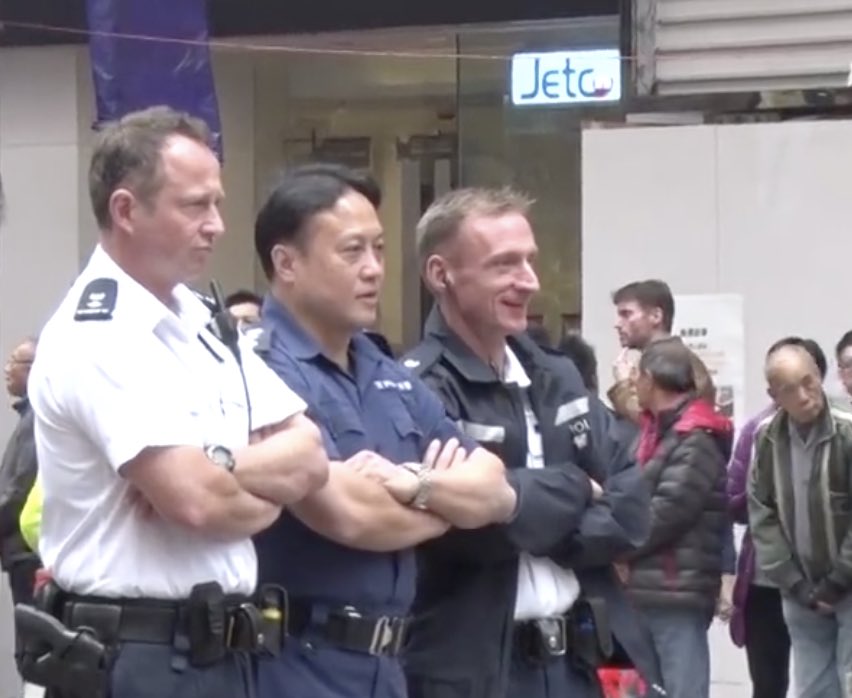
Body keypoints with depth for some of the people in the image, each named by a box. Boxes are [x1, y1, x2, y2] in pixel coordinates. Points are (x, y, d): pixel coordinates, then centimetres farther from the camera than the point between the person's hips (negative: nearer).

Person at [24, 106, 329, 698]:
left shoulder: (204, 324, 12)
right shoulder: (96, 338, -16)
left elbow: (311, 458, 5)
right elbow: (196, 501, -24)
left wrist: (218, 467, -14)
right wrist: (266, 497, -2)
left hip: (219, 648, 8)